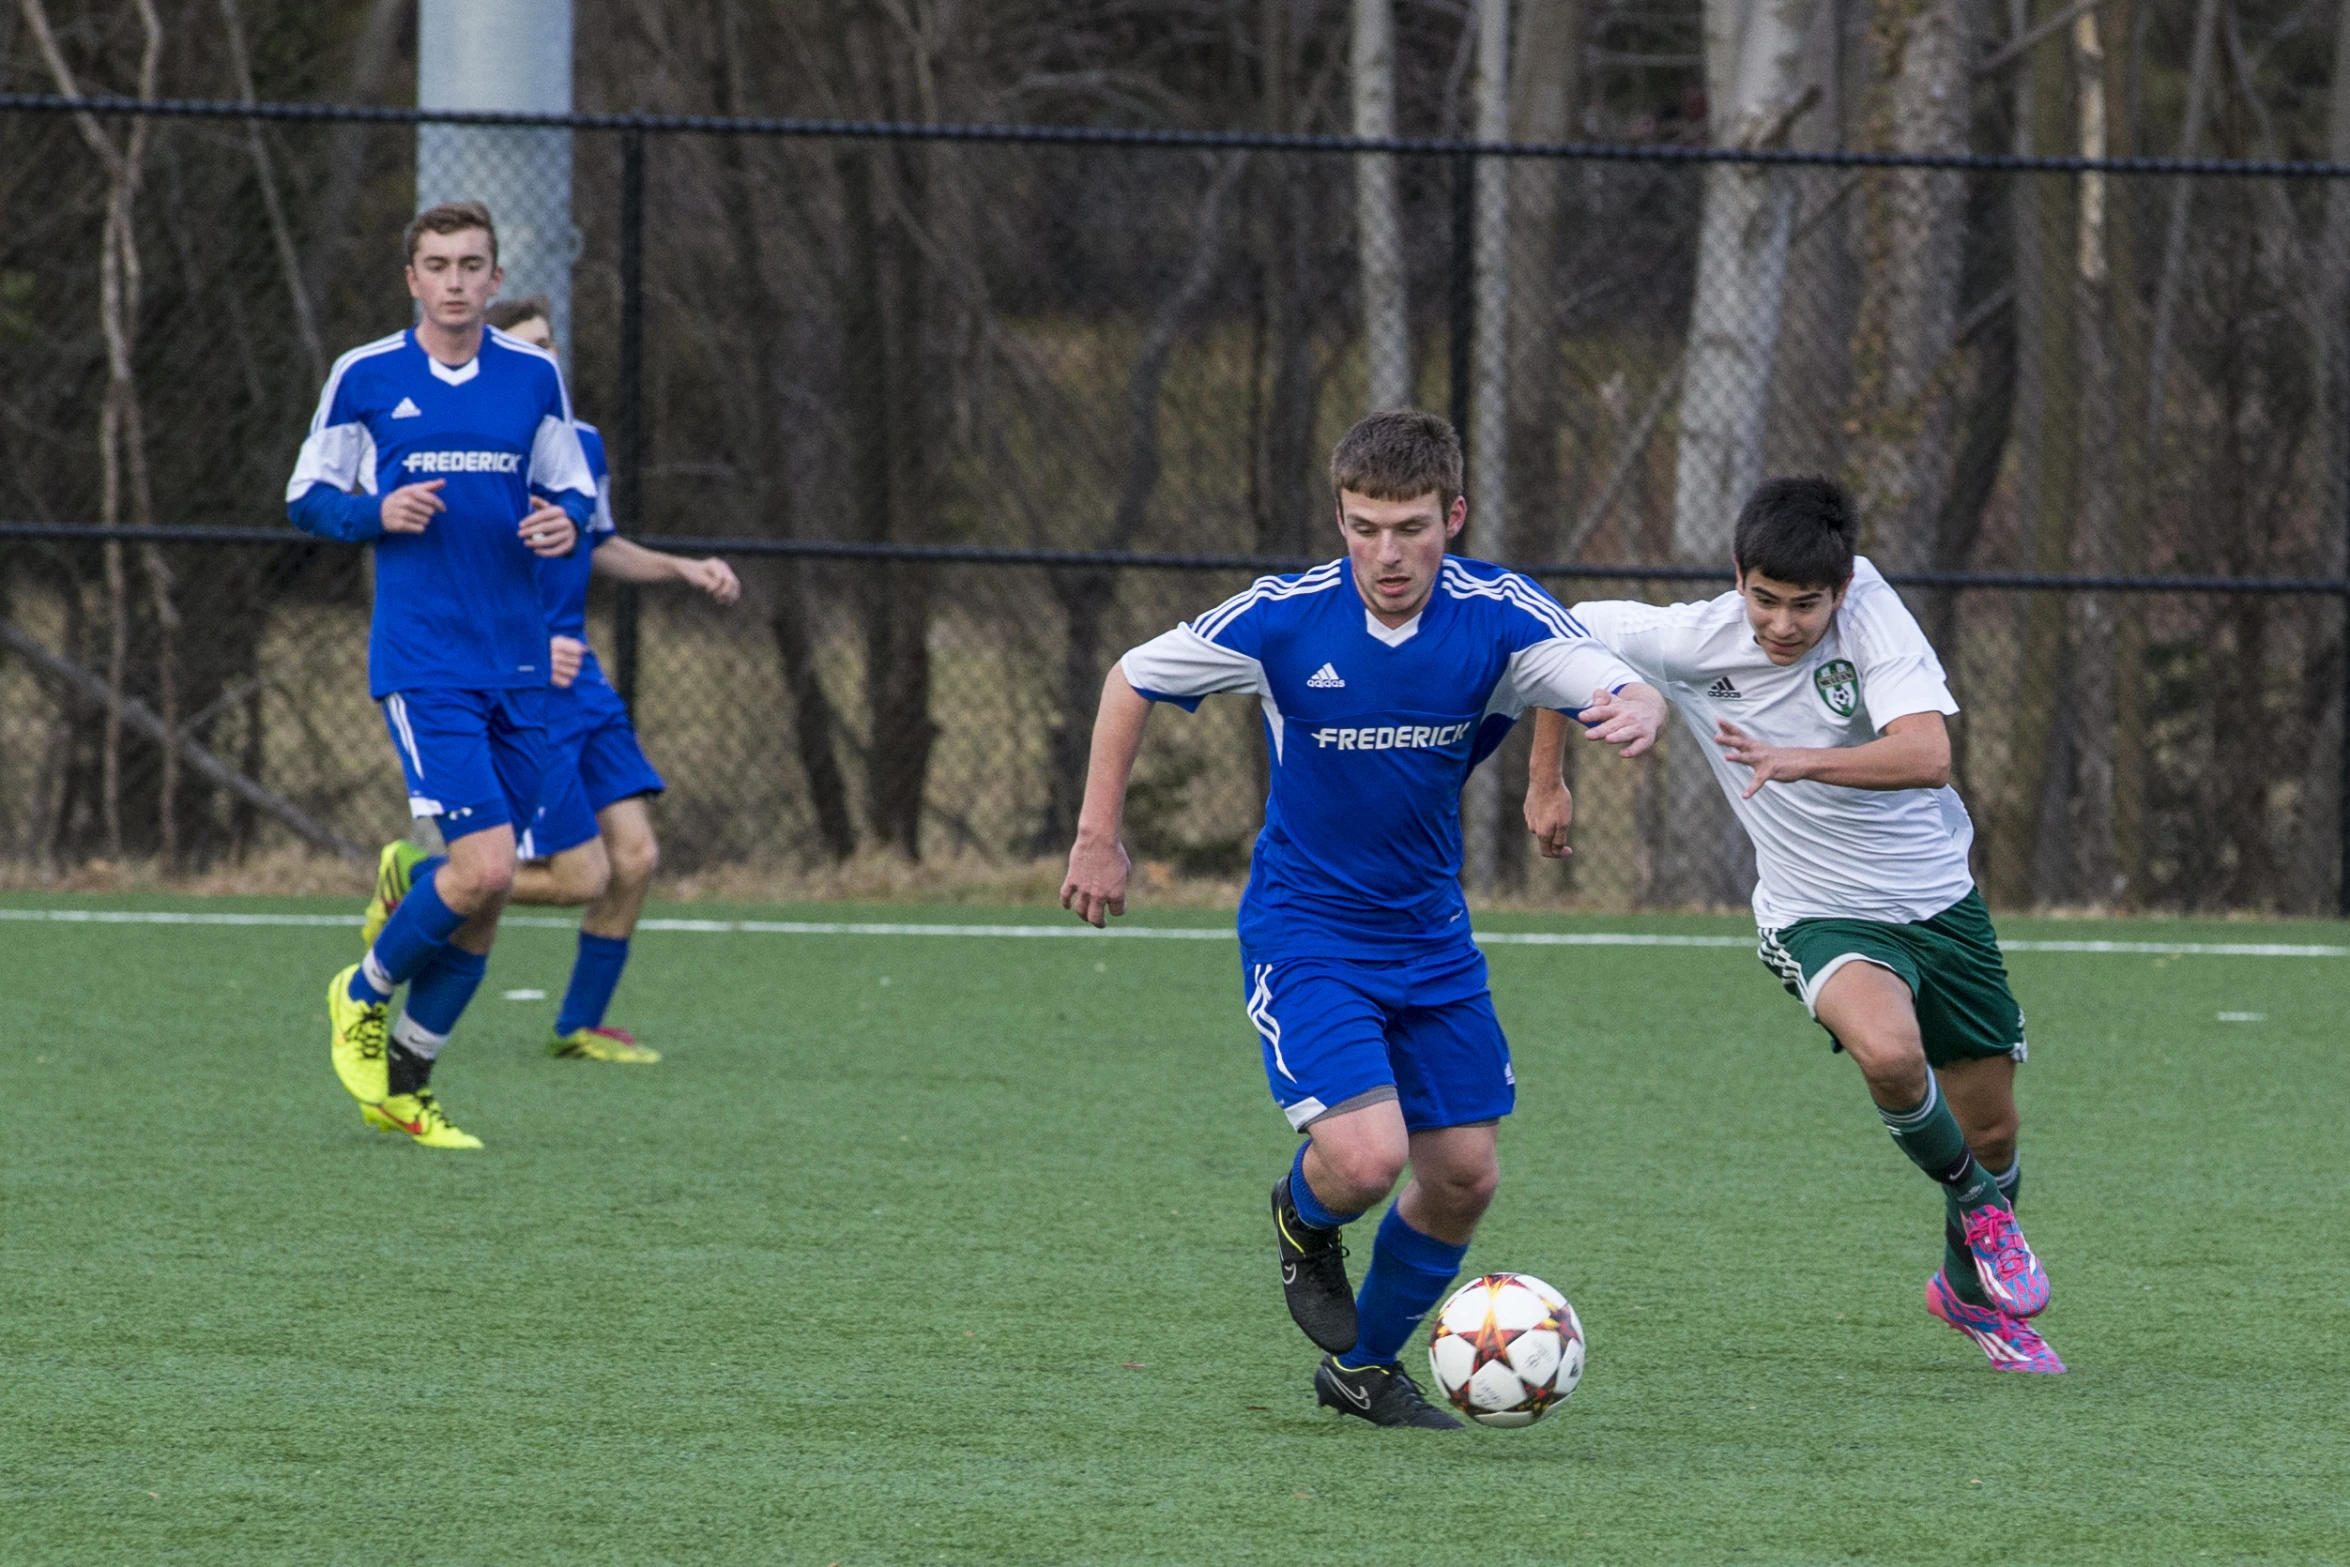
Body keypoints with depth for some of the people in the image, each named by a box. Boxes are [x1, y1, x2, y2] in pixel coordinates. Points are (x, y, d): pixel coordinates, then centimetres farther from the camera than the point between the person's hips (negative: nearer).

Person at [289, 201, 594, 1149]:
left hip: (519, 667, 4)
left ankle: (403, 1082, 20)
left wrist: (565, 521, -7)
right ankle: (364, 994, 10)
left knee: (484, 893, 5)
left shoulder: (534, 377, 7)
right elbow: (306, 500, 6)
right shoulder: (365, 377, -1)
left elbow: (572, 490, 17)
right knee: (483, 865, -18)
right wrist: (377, 514, -14)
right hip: (422, 664, -4)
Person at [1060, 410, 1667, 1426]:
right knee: (1365, 1156, -21)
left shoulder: (1496, 616, -13)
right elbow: (1133, 681, -2)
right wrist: (1098, 837, -1)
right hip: (1303, 933, -4)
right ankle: (1304, 1221, 17)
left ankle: (1364, 1366, 32)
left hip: (1431, 940, 4)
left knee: (1463, 1179, 7)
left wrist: (1635, 712, -49)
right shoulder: (1284, 619, -17)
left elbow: (1626, 692, -24)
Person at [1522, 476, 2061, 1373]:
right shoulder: (1691, 642, -17)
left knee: (1990, 1135, 12)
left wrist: (1797, 761, -46)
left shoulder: (1868, 608, -21)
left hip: (1939, 899, 2)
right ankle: (1974, 1204, -1)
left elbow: (1928, 756, -33)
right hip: (1821, 918, -2)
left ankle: (1970, 1284, 45)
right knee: (1888, 1053, -33)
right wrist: (1545, 784, 8)